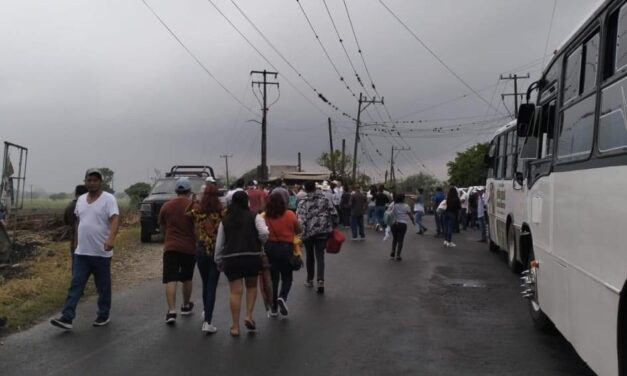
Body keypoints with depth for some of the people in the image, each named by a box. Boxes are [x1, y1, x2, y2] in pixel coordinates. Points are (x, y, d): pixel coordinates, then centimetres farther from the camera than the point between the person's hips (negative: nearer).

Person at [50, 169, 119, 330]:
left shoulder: (108, 199, -10)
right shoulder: (81, 199, 12)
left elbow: (115, 219, -22)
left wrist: (111, 238, -38)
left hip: (101, 253, -5)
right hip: (81, 252, 5)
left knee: (103, 287, 8)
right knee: (75, 285, 0)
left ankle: (103, 316, 21)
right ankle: (66, 318, -2)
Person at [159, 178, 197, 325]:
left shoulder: (166, 206, 4)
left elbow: (162, 228, 15)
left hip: (170, 247, 1)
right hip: (189, 247, 0)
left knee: (171, 280, -3)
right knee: (187, 278, 17)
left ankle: (171, 311, -14)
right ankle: (186, 306, 33)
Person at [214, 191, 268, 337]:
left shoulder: (225, 220, 9)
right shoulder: (254, 216, 0)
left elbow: (219, 243, 9)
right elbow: (264, 233, -14)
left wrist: (218, 260, 18)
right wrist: (260, 243, 6)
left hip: (231, 259, 1)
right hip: (252, 257, -1)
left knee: (235, 292, 3)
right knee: (252, 286, 20)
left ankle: (235, 327, 6)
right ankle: (249, 316, 8)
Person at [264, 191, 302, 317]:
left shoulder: (265, 217, -9)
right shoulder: (290, 215, -9)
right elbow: (299, 231, 1)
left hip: (269, 248, 1)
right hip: (286, 247, -1)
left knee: (273, 278, 13)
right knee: (287, 277, 14)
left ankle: (273, 308, 17)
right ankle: (282, 297, -14)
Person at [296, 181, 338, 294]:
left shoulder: (303, 203, -6)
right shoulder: (325, 199, 1)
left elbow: (301, 221, -14)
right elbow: (334, 215, -2)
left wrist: (301, 235, -11)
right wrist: (332, 227, 12)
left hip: (309, 232, -1)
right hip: (323, 231, 1)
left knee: (309, 256, 17)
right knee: (320, 256, 2)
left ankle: (310, 280, 29)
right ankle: (320, 280, -15)